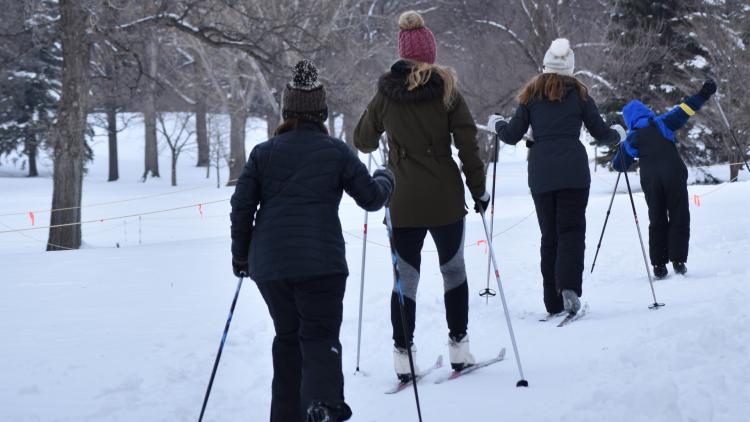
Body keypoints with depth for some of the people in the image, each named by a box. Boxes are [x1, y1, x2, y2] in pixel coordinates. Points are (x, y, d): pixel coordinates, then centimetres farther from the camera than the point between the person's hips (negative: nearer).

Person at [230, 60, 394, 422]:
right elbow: (371, 198, 6)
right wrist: (384, 181, 29)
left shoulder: (263, 153, 7)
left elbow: (241, 206, 6)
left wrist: (241, 255, 18)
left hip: (269, 264, 3)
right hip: (321, 263, -3)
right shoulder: (336, 152, 0)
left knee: (288, 337, 17)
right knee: (320, 337, -3)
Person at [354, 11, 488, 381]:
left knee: (405, 277, 7)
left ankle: (403, 354, 5)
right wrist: (478, 189, 3)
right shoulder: (447, 91, -5)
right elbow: (468, 144, -6)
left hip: (402, 201, 1)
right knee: (453, 269, 15)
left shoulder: (385, 96, -1)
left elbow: (362, 141, 11)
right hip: (446, 198, -1)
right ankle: (458, 346, 16)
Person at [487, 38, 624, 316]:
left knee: (549, 234, 9)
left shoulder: (531, 94, 10)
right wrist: (617, 134, 30)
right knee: (572, 229, -3)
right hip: (573, 169, -2)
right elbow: (601, 134, 8)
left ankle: (554, 303, 8)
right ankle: (568, 286, -25)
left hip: (540, 172, 2)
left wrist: (496, 124, 29)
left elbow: (512, 135, 8)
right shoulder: (578, 94, 6)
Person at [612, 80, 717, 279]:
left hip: (650, 180, 2)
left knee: (657, 221, 12)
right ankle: (678, 261, -5)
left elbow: (619, 165, 14)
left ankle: (658, 265, 6)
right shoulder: (661, 123, 7)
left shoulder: (631, 138, 11)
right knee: (679, 218, 5)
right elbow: (683, 111, 0)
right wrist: (703, 94, 6)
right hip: (674, 173, -2)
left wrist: (620, 149, 34)